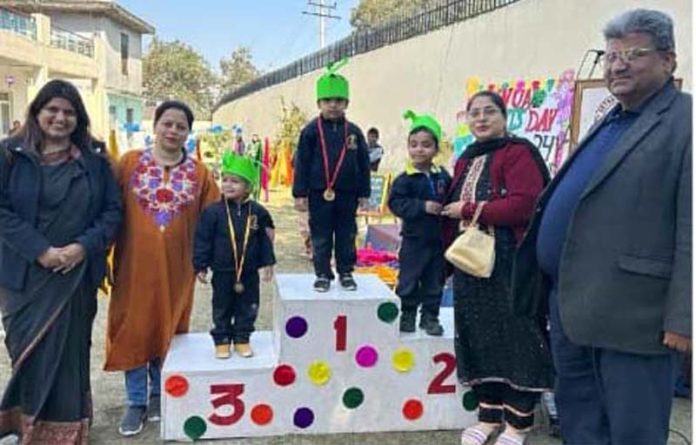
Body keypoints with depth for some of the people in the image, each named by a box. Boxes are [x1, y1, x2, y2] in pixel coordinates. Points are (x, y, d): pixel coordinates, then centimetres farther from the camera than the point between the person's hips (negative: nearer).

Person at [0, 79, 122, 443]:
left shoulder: (94, 162, 5)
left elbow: (113, 211, 2)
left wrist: (84, 246, -14)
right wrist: (39, 251, -16)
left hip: (76, 274, 1)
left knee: (69, 350, 6)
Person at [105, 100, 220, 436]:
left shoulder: (199, 172, 2)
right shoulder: (129, 162, 0)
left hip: (176, 266, 1)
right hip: (135, 263, -1)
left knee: (168, 328, 12)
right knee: (133, 329, 6)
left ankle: (159, 393, 30)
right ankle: (136, 401, 21)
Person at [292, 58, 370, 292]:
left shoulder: (354, 132, 3)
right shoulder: (311, 131, -3)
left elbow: (363, 164, 6)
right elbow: (302, 163, -3)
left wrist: (363, 193, 5)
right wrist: (300, 194, -6)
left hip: (347, 194, 2)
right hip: (319, 194, -2)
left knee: (346, 236, 10)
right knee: (321, 237, 6)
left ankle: (346, 273, 24)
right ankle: (322, 275, 18)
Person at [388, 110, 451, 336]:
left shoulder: (443, 176, 1)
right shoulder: (405, 179, -10)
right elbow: (396, 203, -18)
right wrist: (423, 207, -24)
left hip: (438, 239, 3)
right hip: (414, 239, -3)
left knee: (435, 281, 12)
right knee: (409, 281, 6)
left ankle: (430, 317, 25)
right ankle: (407, 315, 22)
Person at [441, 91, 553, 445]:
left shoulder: (518, 153, -6)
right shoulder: (466, 160, 17)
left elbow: (525, 204, -20)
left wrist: (469, 210, -14)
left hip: (510, 263, -7)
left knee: (515, 339, 2)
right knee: (479, 339, 11)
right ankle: (489, 416, 25)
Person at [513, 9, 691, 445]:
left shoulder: (683, 121, -10)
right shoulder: (611, 122, 17)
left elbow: (690, 232, -16)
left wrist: (682, 318, -18)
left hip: (628, 313, -9)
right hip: (572, 302, 9)